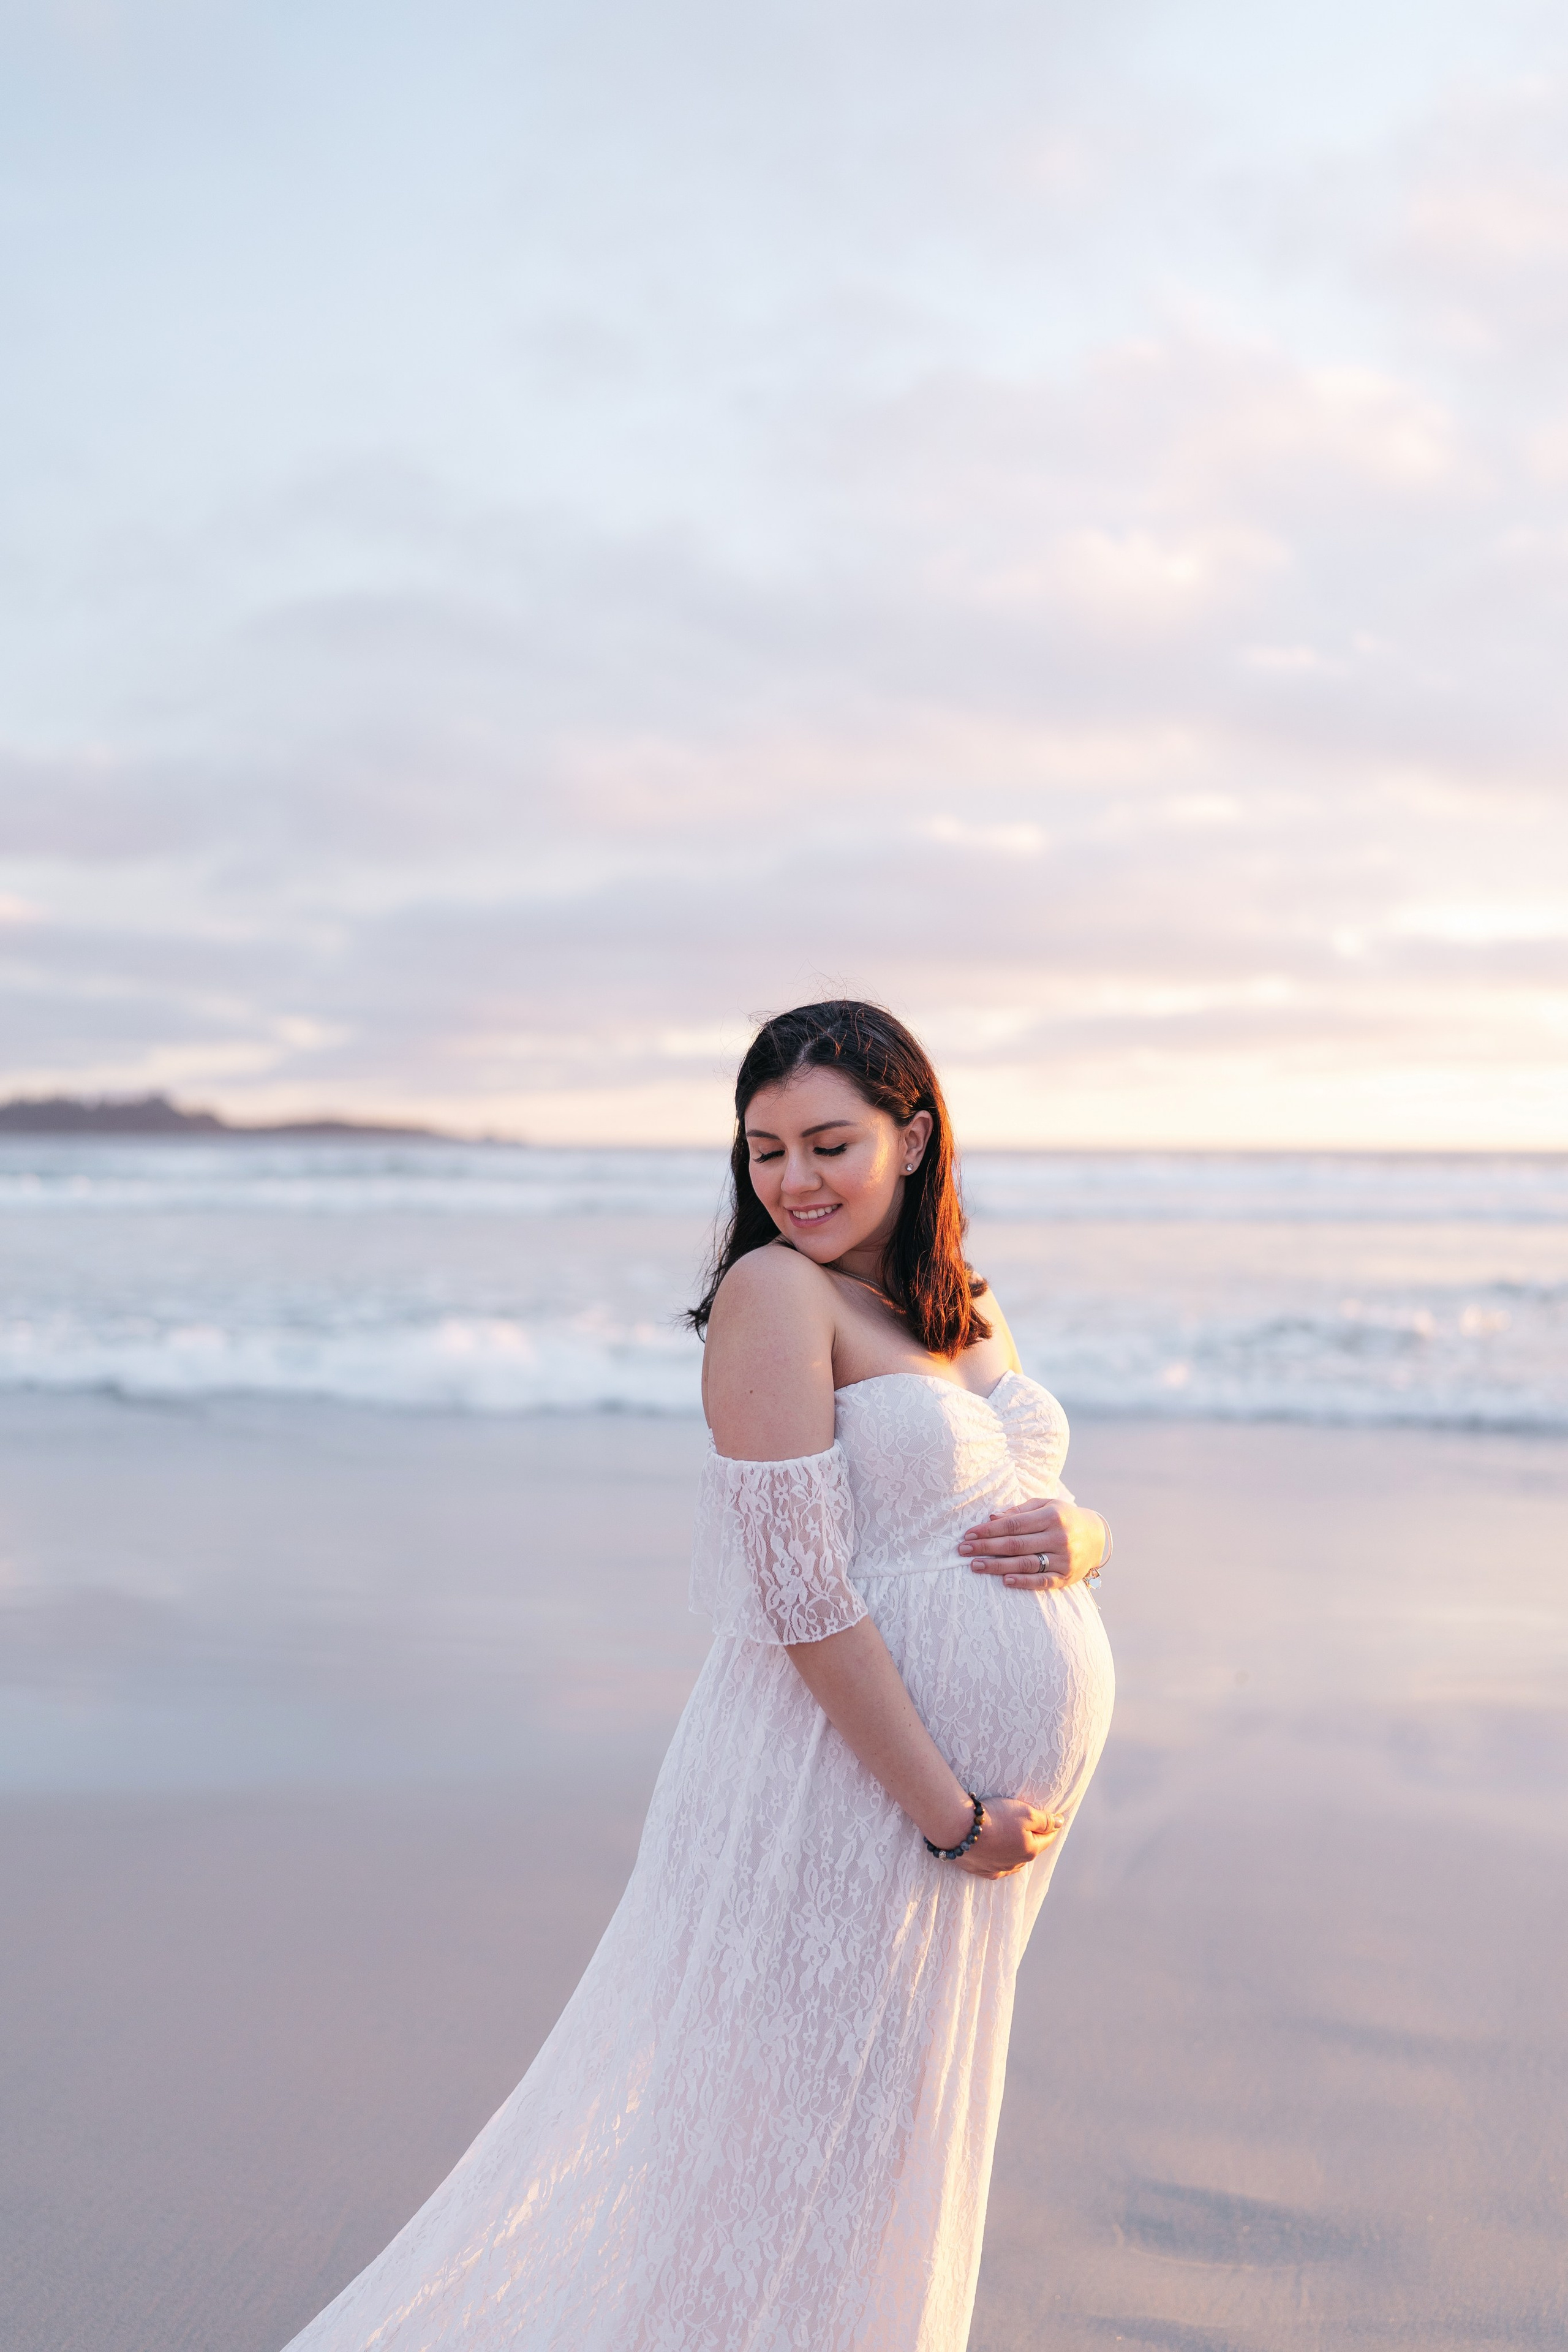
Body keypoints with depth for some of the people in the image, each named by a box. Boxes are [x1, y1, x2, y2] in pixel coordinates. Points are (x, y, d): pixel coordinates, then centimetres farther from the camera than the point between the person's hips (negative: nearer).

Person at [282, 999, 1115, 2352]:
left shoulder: (968, 1311, 11)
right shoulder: (775, 1292, -13)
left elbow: (1062, 1502, 16)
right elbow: (805, 1594, -20)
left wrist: (1073, 1536, -8)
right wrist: (951, 1813, -19)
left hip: (996, 1785, 8)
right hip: (851, 1770, -7)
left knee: (894, 2134, 20)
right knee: (788, 2121, 2)